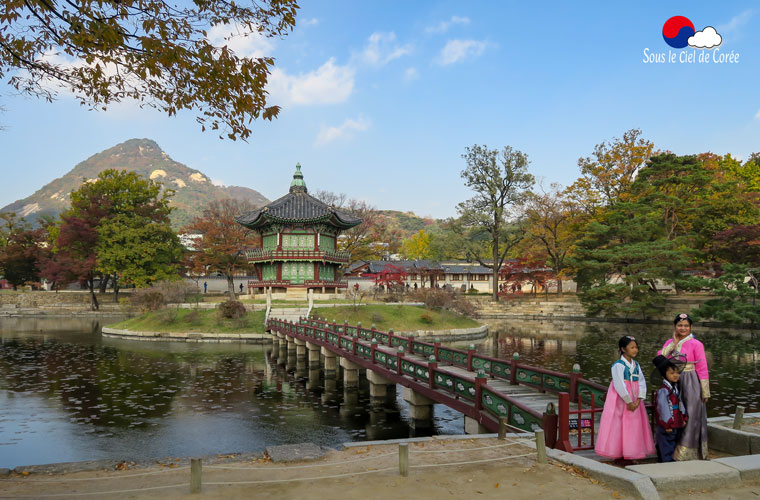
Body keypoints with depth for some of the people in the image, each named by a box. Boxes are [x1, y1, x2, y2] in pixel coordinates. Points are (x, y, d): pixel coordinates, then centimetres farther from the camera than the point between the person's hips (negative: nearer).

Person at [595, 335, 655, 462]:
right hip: (620, 399, -7)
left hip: (634, 401, 7)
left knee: (632, 426, 9)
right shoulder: (618, 365, -13)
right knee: (618, 426, -2)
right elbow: (619, 385, -18)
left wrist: (638, 400, -10)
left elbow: (642, 383, 2)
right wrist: (628, 402, -17)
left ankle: (628, 454, 18)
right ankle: (618, 455, 5)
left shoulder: (636, 365, 8)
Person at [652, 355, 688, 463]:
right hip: (667, 426, -9)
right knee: (667, 447, -3)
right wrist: (667, 425, -18)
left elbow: (681, 403, 18)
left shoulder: (676, 388, 10)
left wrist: (684, 418, 13)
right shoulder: (663, 390, -19)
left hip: (677, 425, 9)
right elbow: (663, 408, -20)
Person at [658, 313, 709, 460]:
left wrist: (705, 392, -8)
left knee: (689, 418, 1)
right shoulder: (669, 342, 8)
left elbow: (702, 369, -7)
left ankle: (686, 453, 10)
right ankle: (671, 450, 22)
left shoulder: (696, 344, -6)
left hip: (690, 384, -4)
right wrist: (674, 343, -8)